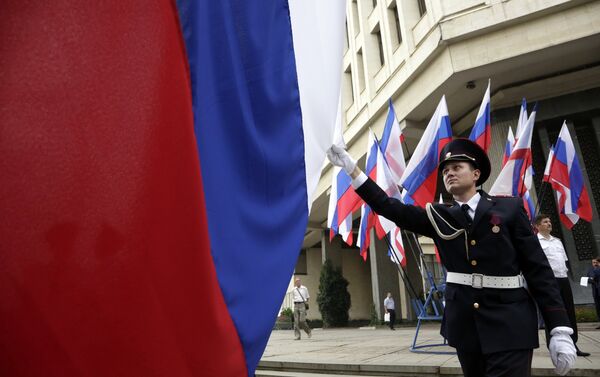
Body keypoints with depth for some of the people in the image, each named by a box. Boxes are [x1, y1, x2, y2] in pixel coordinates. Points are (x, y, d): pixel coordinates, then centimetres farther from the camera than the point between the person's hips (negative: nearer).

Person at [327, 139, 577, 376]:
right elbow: (389, 207, -2)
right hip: (464, 324, 3)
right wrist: (351, 167, -8)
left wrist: (559, 330, -7)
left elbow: (538, 268, -2)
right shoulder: (438, 217, 6)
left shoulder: (509, 208, 0)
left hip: (510, 326, -3)